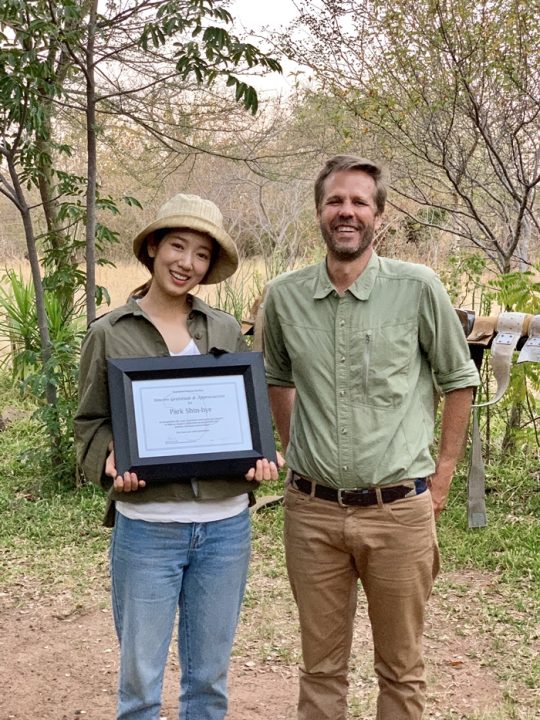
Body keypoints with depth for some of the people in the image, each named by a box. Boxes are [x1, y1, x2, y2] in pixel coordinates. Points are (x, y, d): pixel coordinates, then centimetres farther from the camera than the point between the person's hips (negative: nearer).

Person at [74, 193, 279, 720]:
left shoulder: (226, 330, 7)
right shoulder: (110, 333, 0)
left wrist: (258, 458, -7)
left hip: (225, 522, 3)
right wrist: (111, 461, -16)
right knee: (140, 676, 7)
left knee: (210, 675, 14)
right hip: (145, 525, -2)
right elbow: (91, 421, 4)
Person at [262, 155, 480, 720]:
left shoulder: (418, 288, -7)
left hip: (398, 508, -2)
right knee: (321, 666, 15)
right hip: (311, 509, 2)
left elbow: (459, 380, 4)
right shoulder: (284, 297, 1)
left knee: (401, 668, 13)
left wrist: (443, 473, 2)